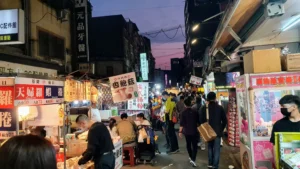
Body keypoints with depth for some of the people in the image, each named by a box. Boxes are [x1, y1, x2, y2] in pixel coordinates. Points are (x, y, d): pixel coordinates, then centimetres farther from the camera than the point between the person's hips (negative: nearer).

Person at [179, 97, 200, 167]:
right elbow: (198, 122, 5)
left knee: (188, 144, 19)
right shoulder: (195, 111, -5)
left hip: (187, 131, 0)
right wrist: (197, 127, 22)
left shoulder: (184, 112, -10)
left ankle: (191, 157, 31)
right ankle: (193, 159, -11)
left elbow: (182, 123, -12)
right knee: (194, 145, 3)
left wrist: (180, 131, -4)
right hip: (194, 131, 0)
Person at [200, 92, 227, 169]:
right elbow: (224, 120, -2)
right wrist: (221, 129, 12)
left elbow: (201, 120, -4)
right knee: (216, 149, 4)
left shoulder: (204, 108, -5)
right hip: (218, 131, -2)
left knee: (210, 147, 19)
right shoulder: (220, 108, -5)